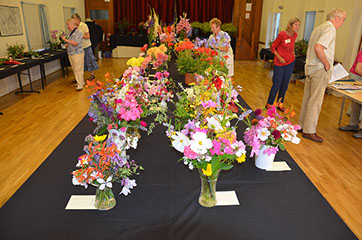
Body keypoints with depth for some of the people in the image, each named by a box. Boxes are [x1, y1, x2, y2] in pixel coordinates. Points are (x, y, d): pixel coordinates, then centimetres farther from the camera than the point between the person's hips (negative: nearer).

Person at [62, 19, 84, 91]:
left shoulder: (78, 32, -13)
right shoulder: (70, 33, 15)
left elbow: (75, 43, -23)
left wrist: (66, 40, -23)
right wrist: (66, 44, 3)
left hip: (77, 54, -9)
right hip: (70, 54, 9)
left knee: (78, 69, -7)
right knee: (74, 69, 13)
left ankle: (80, 85, -2)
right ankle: (81, 82, 24)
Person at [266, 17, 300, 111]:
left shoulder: (295, 35, 2)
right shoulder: (282, 34, -16)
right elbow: (273, 47, -7)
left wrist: (293, 53, 7)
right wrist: (279, 57, -16)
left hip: (290, 62, 6)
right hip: (279, 63, -6)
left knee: (285, 84, 11)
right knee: (277, 84, -3)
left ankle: (280, 103, 25)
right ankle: (269, 104, 13)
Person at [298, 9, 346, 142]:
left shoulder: (318, 28, 18)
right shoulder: (330, 29, -12)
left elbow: (308, 51, 22)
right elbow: (318, 47, -28)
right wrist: (327, 64, -18)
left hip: (310, 67, 9)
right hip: (320, 70, -9)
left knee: (307, 98, 14)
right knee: (316, 101, -4)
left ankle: (303, 125, 24)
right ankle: (309, 131, 2)